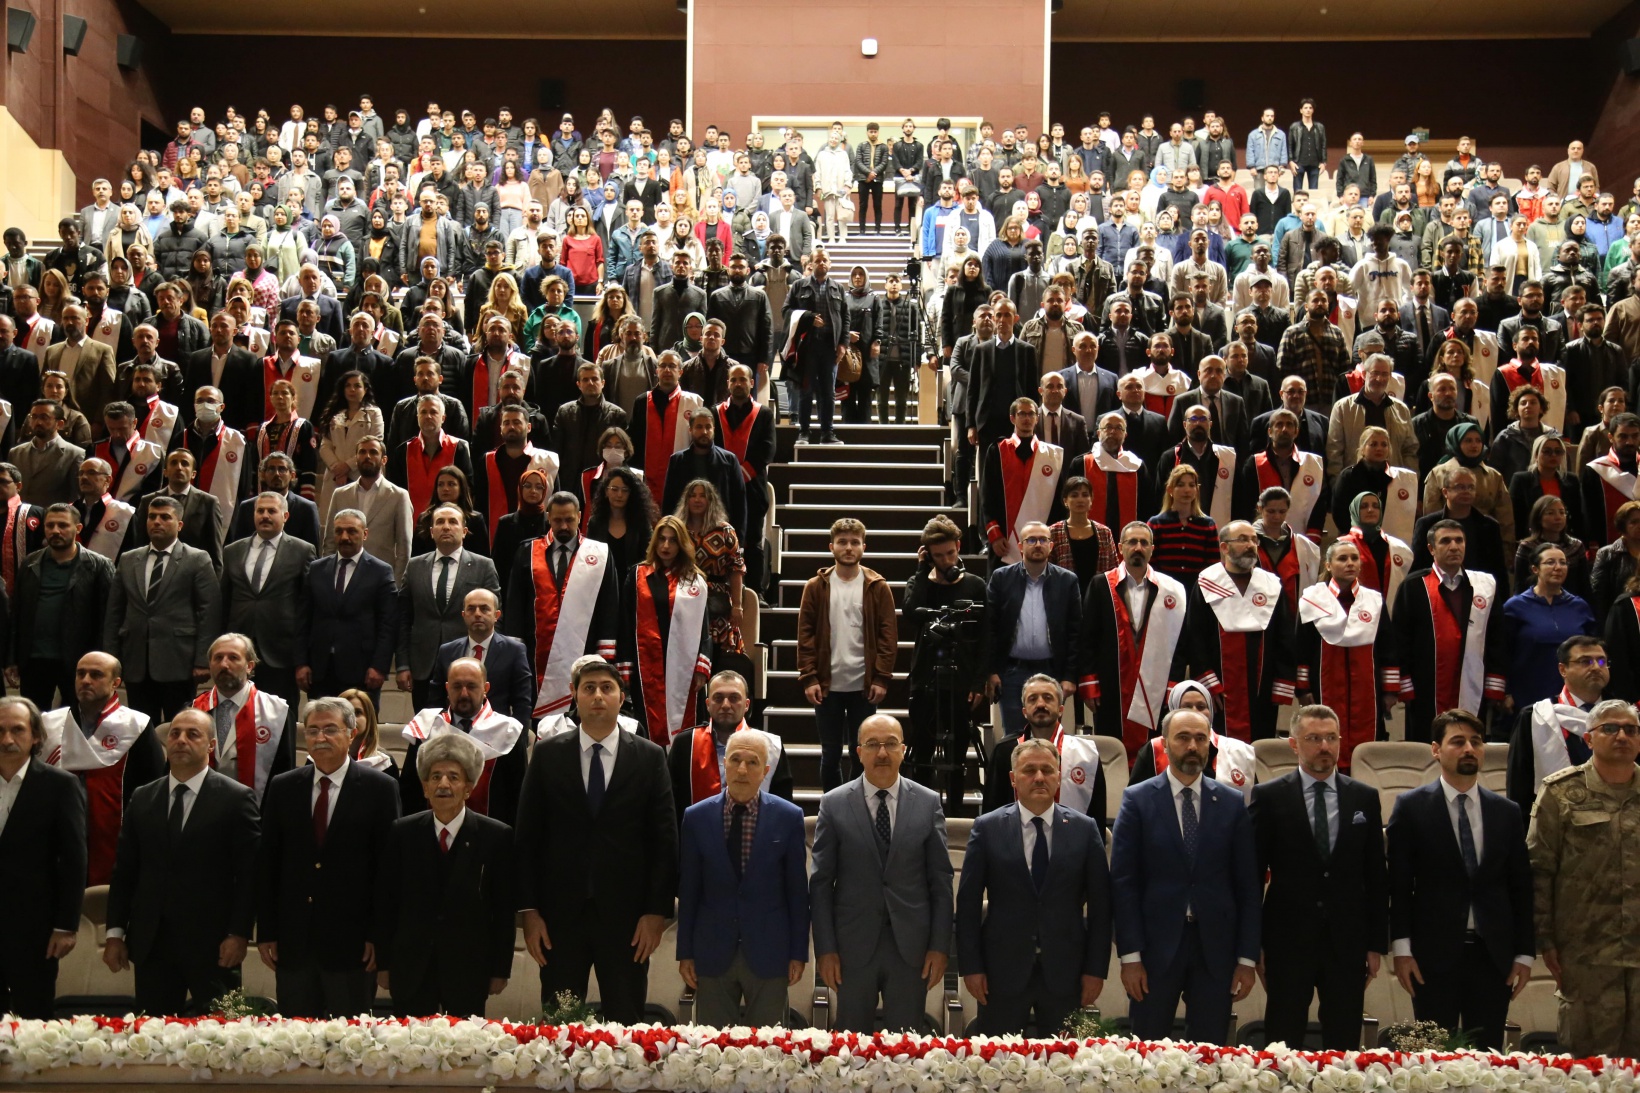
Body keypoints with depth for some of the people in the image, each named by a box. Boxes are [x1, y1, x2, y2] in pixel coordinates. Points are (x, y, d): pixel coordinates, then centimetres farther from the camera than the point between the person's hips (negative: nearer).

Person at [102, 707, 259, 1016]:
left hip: (212, 944, -4)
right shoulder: (142, 799, 11)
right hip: (151, 942, 4)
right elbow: (124, 871, 12)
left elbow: (249, 872, -5)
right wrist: (115, 932, 6)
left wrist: (239, 934, -11)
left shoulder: (237, 798, -2)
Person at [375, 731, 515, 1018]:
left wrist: (500, 970, -2)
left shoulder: (497, 836, -4)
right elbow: (385, 901, 4)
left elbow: (504, 909, -2)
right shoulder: (402, 833, 2)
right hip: (411, 968, 1)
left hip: (469, 969, -1)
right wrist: (383, 964, 3)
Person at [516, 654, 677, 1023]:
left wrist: (657, 911, -4)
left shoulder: (650, 757, 3)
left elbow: (664, 839, 2)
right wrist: (529, 910, -2)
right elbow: (527, 837, 4)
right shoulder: (547, 754, 5)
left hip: (626, 917, -1)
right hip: (561, 913, 1)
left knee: (626, 1027, 4)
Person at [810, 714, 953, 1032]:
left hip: (911, 947, 1)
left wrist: (940, 946, 0)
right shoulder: (834, 805, 0)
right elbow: (821, 882, 0)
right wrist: (825, 948, -4)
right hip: (853, 946, 0)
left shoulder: (928, 803, 3)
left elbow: (941, 880, 4)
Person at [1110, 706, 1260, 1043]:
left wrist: (1247, 958, 0)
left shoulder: (1232, 804, 6)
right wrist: (1130, 955, -8)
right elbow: (1123, 881, -3)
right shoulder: (1137, 799, 0)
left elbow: (1249, 886, 5)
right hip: (1156, 945, -1)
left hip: (1215, 947, 1)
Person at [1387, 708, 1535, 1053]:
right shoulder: (1411, 807, 0)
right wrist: (1401, 948, -8)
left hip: (1493, 954, 3)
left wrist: (1524, 953, 6)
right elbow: (1399, 884, -2)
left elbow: (1521, 887, 10)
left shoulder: (1507, 812, 9)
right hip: (1434, 952, -3)